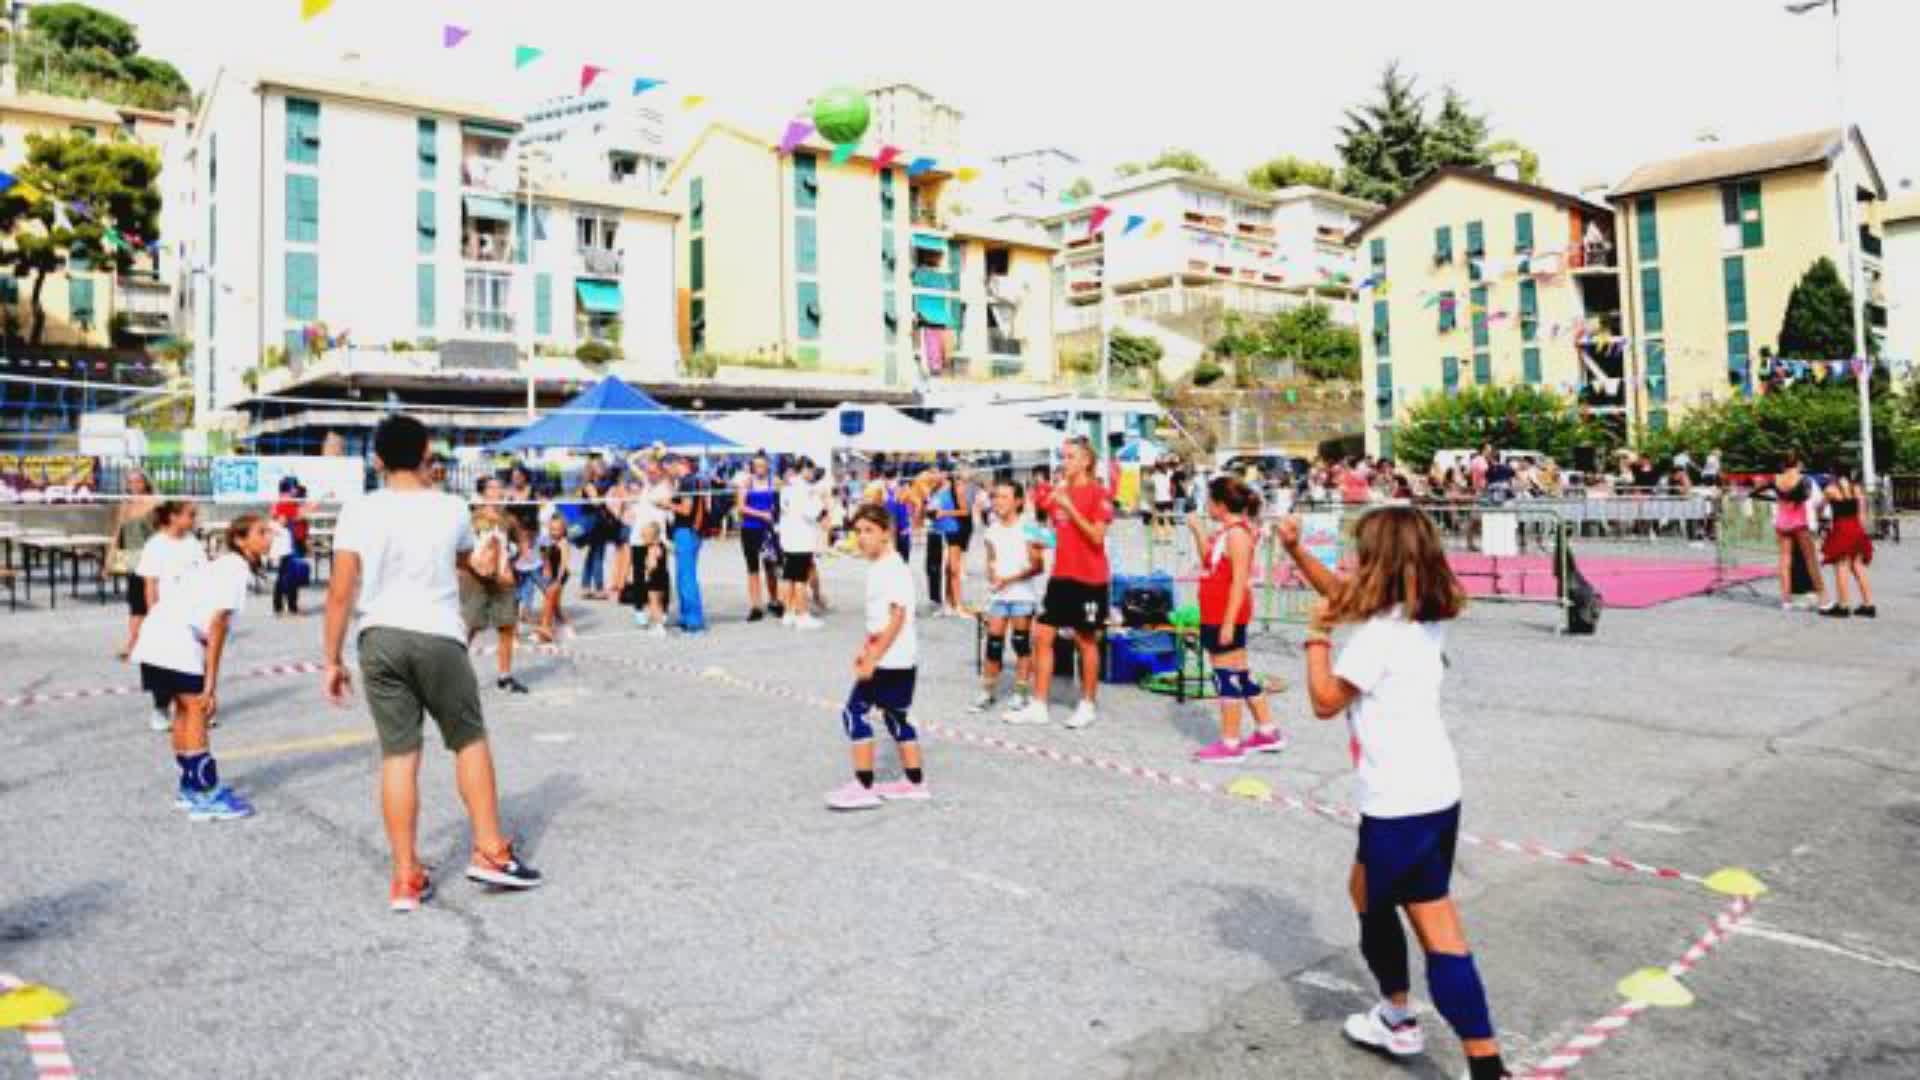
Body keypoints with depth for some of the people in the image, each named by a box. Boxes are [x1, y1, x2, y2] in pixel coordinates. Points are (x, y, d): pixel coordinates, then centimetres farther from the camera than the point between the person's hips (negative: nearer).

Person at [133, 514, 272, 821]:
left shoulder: (223, 566, 18)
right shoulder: (236, 569, -10)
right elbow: (218, 625, -16)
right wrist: (210, 684, -16)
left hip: (155, 639, 10)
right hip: (175, 643, -10)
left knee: (185, 712, 17)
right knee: (197, 712, -6)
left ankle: (190, 787, 27)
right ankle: (207, 796, -4)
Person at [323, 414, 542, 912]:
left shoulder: (358, 511, -3)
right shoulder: (452, 508, -1)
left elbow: (340, 593, -5)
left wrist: (332, 659, 3)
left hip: (378, 640, 1)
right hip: (438, 638, -1)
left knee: (398, 756, 7)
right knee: (470, 741, 15)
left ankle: (407, 878, 11)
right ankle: (490, 852, 16)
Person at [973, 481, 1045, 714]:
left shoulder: (1027, 529, -7)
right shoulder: (992, 530, 10)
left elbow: (1038, 567, -9)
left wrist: (1010, 579, -17)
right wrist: (991, 575, -1)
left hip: (1023, 593, -4)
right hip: (998, 594, 4)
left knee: (1021, 642, 0)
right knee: (993, 642, 2)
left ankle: (1021, 694, 7)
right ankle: (987, 692, 9)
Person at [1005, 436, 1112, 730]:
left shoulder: (1098, 494, -9)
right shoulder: (1060, 491, 10)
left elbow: (1097, 536, -18)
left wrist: (1070, 508, -22)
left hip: (1089, 578, -6)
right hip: (1061, 575, 6)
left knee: (1086, 640, 5)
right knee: (1042, 635, 3)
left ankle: (1087, 706, 19)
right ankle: (1038, 706, 10)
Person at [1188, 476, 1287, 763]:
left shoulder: (1237, 533, -17)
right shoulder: (1224, 531, 11)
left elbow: (1240, 582, -20)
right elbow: (1208, 562, 23)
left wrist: (1229, 622, -22)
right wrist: (1198, 530, 14)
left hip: (1226, 617, -10)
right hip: (1213, 617, 10)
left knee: (1227, 676, -3)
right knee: (1240, 675, 16)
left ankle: (1230, 744, 5)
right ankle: (1267, 732, 26)